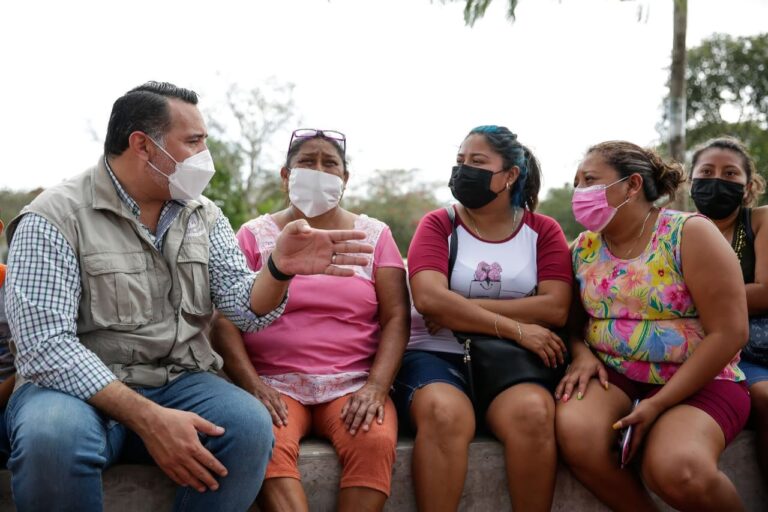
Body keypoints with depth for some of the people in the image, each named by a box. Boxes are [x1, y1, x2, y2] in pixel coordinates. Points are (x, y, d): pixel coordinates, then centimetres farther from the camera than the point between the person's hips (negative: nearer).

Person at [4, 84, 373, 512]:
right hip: (80, 386, -3)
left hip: (180, 383, 4)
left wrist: (281, 270, -24)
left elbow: (248, 313, -1)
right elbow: (45, 346, -18)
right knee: (54, 434, -37)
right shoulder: (54, 219, -9)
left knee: (250, 425, -26)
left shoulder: (205, 217, 8)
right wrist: (148, 419, -27)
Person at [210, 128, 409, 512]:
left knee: (375, 441, -32)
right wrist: (252, 386, -15)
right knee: (266, 446, -33)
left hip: (353, 386, 1)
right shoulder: (254, 235, 10)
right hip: (275, 385, 0)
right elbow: (225, 320, 1)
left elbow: (396, 318, 3)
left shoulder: (374, 235, 12)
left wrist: (376, 387, -13)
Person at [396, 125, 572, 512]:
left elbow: (555, 308, -7)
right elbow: (429, 299, -13)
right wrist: (515, 328, -18)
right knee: (445, 413, -34)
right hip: (436, 355, -1)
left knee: (533, 412, -32)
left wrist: (461, 309, -12)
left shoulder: (543, 231, 9)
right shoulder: (438, 224, 6)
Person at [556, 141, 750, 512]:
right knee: (574, 432, -29)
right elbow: (571, 321, 14)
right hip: (613, 377, 4)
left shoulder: (690, 234, -9)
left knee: (678, 471, -32)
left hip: (696, 381, -4)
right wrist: (581, 353, -11)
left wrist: (658, 404, -19)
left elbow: (728, 333, -14)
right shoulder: (583, 248, 6)